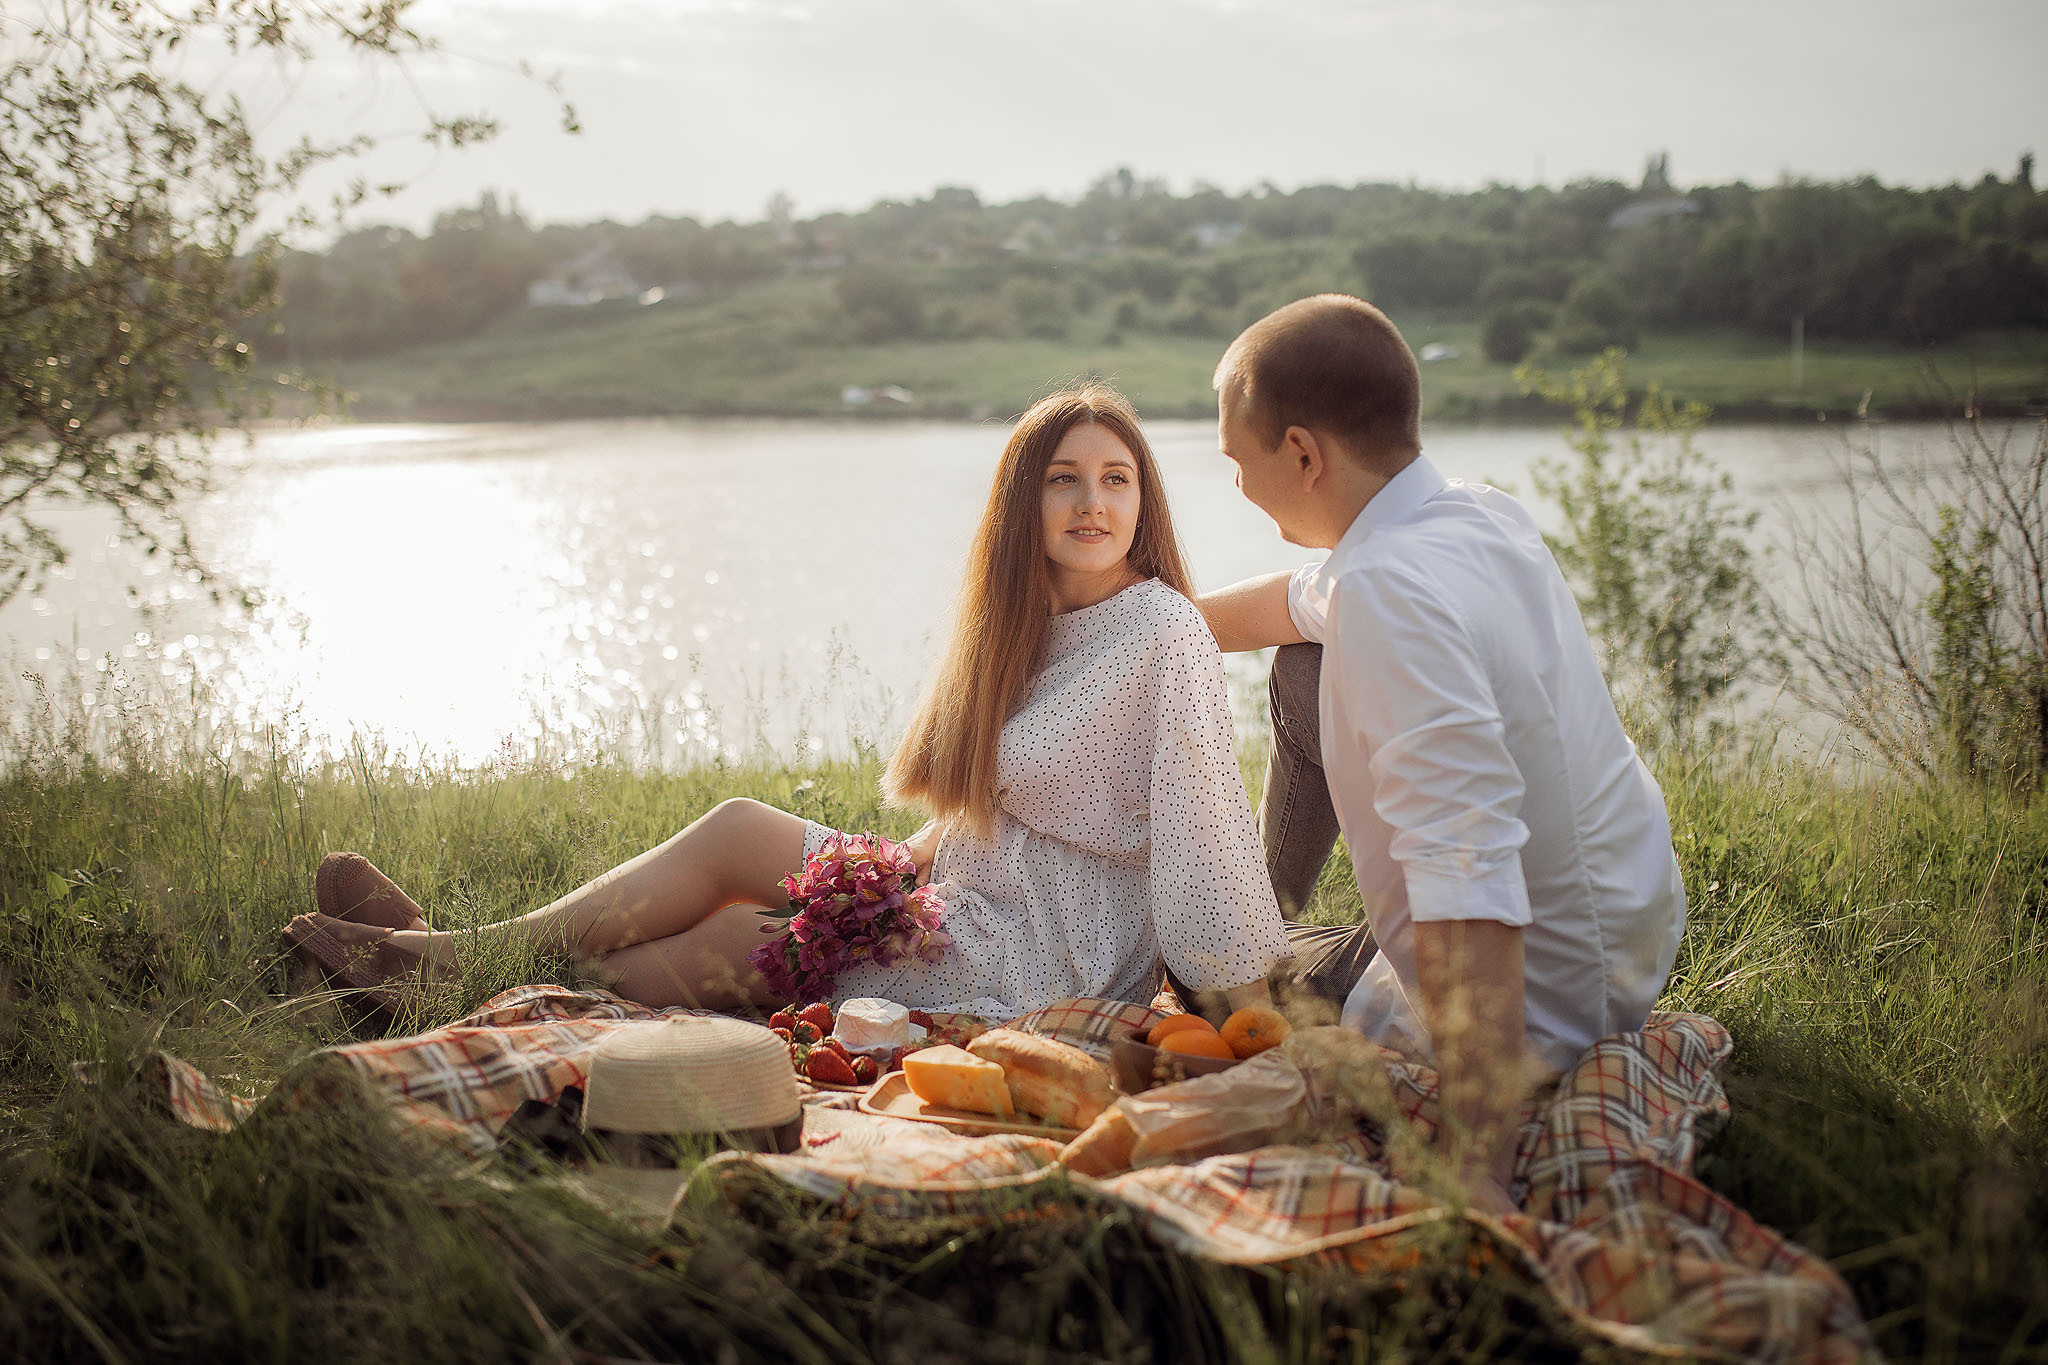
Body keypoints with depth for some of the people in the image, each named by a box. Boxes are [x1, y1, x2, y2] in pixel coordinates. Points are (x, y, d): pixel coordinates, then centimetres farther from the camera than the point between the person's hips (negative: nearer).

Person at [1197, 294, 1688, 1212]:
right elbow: (1304, 601, 18)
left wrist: (1476, 1171, -43)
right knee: (1304, 668, 22)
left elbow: (1469, 875, -41)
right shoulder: (1481, 513, -4)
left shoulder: (1390, 592, -32)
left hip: (1533, 1007, -9)